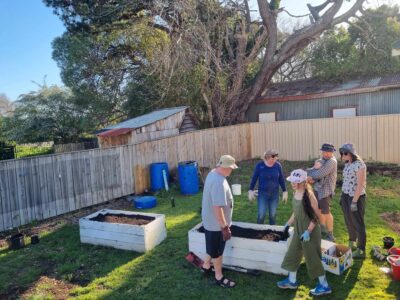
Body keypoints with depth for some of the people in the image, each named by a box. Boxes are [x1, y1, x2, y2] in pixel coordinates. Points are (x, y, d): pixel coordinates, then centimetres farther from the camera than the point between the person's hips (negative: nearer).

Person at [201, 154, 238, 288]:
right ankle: (219, 277, 27)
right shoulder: (219, 182, -32)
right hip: (216, 223, -10)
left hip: (211, 221, 10)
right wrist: (225, 227, -26)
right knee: (217, 251, 9)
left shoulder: (213, 173, 2)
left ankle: (206, 266, 45)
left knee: (213, 248, 27)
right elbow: (218, 208, -33)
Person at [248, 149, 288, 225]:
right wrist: (250, 190, -3)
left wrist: (284, 191, 7)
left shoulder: (278, 165, -5)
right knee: (261, 215, -3)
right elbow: (254, 178, -1)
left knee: (273, 215, 10)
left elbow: (281, 179, 5)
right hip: (262, 194, -2)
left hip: (274, 194, 2)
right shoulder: (259, 165, -10)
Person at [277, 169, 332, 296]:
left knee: (312, 257, 3)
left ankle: (324, 286, 21)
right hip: (298, 229, 9)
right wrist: (289, 223, 16)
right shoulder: (296, 193, 2)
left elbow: (316, 215, -19)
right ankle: (292, 281, 32)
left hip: (309, 231, -8)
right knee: (293, 253, 16)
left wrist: (308, 231, -22)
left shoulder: (308, 195, -22)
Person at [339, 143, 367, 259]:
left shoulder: (359, 164, -17)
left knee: (358, 224, 2)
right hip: (346, 196, 8)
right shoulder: (347, 164, 7)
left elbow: (360, 184, -20)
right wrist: (342, 195, 13)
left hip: (356, 197, -7)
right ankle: (351, 243, 35)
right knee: (349, 222, 18)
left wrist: (354, 201, -20)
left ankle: (361, 250, 14)